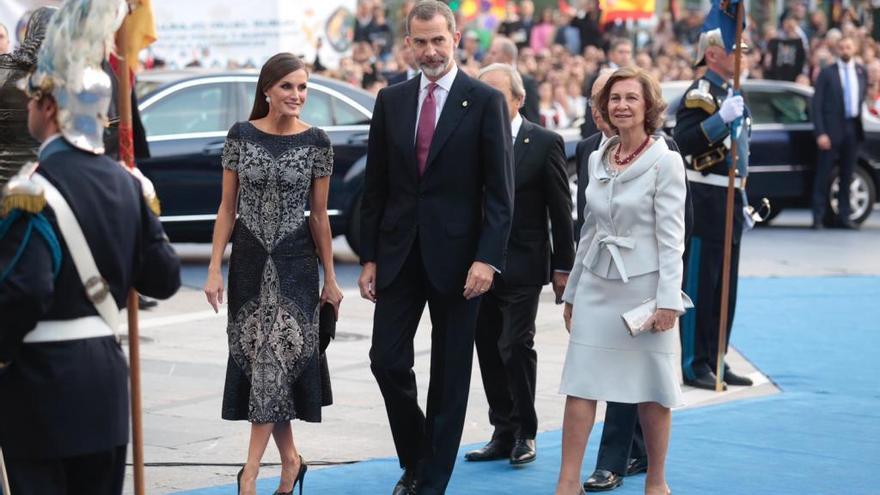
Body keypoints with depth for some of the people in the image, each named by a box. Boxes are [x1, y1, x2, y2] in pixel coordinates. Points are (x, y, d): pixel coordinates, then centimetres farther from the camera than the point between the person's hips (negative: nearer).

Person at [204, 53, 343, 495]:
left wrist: (330, 277, 5)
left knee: (278, 354, -7)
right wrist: (215, 268, -4)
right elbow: (227, 208, 2)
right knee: (262, 357, 5)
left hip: (294, 260, -1)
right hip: (249, 258, 2)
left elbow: (319, 213, 3)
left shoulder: (316, 142, -3)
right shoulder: (241, 136, -1)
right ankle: (289, 459, 19)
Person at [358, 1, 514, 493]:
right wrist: (369, 257, 6)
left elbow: (500, 191, -7)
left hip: (456, 256, -3)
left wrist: (487, 258, -16)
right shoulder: (391, 101, 7)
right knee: (388, 361, 1)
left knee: (450, 374, 4)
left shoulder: (486, 101, -4)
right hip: (399, 253, 3)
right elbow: (376, 185, 10)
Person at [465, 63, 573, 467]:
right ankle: (503, 433, 18)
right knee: (489, 352, 8)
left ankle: (524, 433, 5)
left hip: (522, 266, -4)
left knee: (516, 346, -8)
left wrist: (562, 266, -2)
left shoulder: (544, 143, -3)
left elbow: (560, 210, -1)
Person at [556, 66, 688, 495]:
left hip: (643, 285, -5)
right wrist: (572, 291, 16)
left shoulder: (665, 161, -9)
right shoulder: (597, 159, 8)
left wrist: (668, 299, -17)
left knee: (652, 392, 4)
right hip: (597, 285, 5)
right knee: (580, 384, 0)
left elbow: (671, 236, -11)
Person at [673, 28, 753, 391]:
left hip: (730, 200, 9)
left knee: (725, 288, 12)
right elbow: (681, 143, -24)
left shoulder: (731, 94, 17)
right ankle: (694, 365, 1)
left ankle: (716, 361, 18)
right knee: (699, 285, -4)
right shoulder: (700, 94, -11)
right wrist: (720, 119, -31)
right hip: (704, 201, -9)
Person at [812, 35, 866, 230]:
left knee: (847, 175, 10)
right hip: (832, 129, -4)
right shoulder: (827, 73, -6)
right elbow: (816, 104, -8)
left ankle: (844, 216, 16)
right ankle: (818, 217, 2)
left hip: (853, 128, 4)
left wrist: (859, 116, 9)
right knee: (823, 175, -2)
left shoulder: (861, 72, 8)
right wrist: (820, 133, -15)